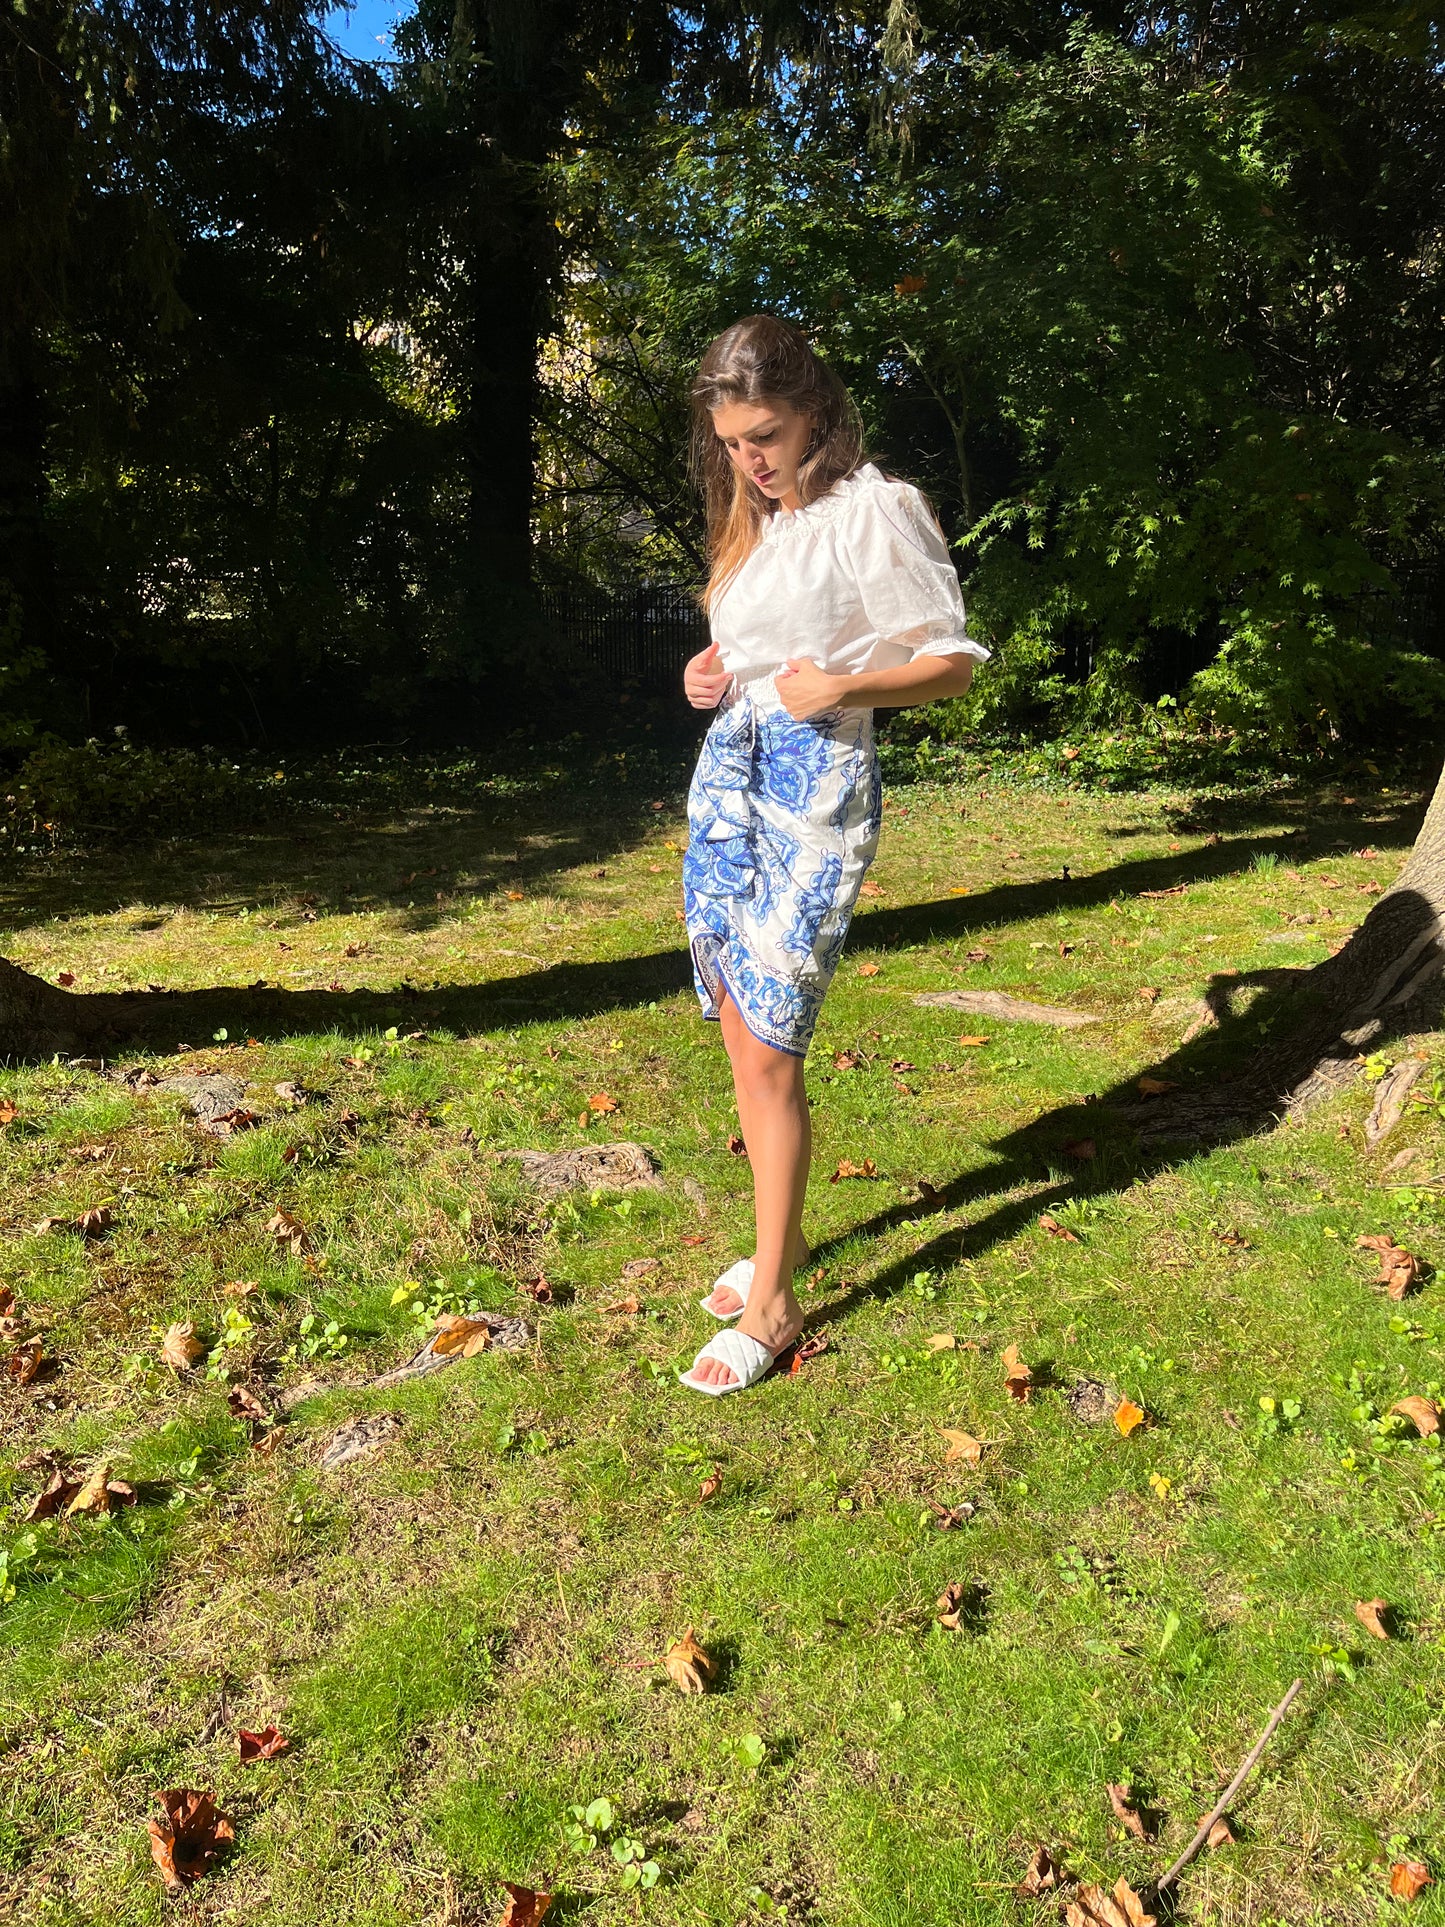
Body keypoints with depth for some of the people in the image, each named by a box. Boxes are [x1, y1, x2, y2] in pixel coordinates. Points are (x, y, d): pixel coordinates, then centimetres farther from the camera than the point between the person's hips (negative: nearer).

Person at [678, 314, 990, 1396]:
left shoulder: (873, 512, -7)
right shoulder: (758, 522, 17)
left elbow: (955, 660, -6)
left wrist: (842, 686, -22)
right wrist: (709, 669, 7)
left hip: (813, 787, -8)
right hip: (726, 775, 8)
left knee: (769, 1051, -8)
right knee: (741, 1033, 9)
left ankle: (771, 1305, 4)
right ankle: (783, 1235, 27)